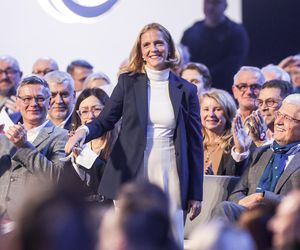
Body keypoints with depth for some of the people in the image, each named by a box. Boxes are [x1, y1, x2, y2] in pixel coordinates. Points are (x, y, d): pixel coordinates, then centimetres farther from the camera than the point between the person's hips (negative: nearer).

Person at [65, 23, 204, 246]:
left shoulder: (186, 91, 6)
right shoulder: (128, 82, 6)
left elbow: (195, 143, 8)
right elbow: (105, 121, 7)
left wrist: (196, 194, 5)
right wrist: (84, 131, -18)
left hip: (170, 178, 0)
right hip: (132, 176, 0)